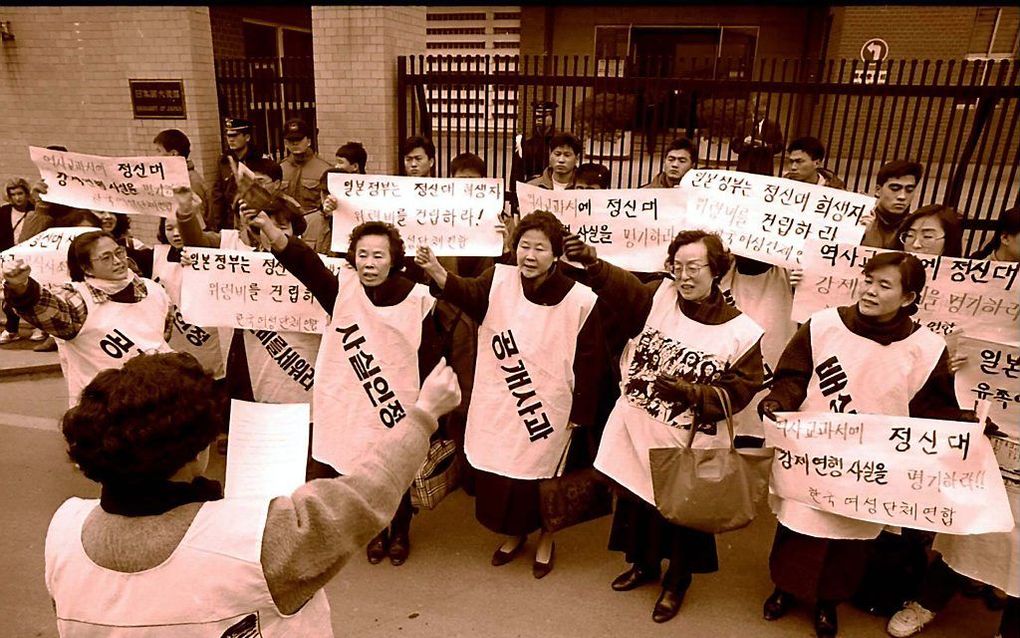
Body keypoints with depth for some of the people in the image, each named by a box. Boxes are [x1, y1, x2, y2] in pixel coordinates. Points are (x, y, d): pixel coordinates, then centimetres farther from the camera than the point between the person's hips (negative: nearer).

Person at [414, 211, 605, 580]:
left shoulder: (580, 300, -12)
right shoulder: (499, 280, -5)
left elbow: (588, 361, -7)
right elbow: (468, 294, -26)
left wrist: (581, 413, -4)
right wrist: (436, 272, -45)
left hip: (548, 410, -2)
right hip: (497, 405, 3)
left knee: (542, 476, 13)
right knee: (496, 475, 14)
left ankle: (545, 538, 42)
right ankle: (513, 533, 43)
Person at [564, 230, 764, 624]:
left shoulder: (742, 332, -12)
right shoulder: (660, 296, -5)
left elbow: (738, 392, -11)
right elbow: (624, 288, -20)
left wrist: (688, 392, -24)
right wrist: (592, 263, -38)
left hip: (688, 447, -3)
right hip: (637, 433, 3)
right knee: (635, 501, 21)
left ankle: (677, 581, 43)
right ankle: (644, 565, 49)